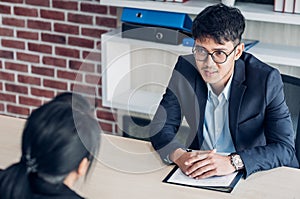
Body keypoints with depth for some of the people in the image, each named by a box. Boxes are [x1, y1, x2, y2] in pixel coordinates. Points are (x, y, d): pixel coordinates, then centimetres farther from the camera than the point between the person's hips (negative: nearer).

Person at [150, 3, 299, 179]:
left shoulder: (266, 80, -16)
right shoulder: (185, 69, -8)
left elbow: (285, 148, -18)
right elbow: (161, 126, -4)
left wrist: (233, 162, -33)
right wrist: (178, 155, -26)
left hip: (253, 174, -1)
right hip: (198, 174, 2)